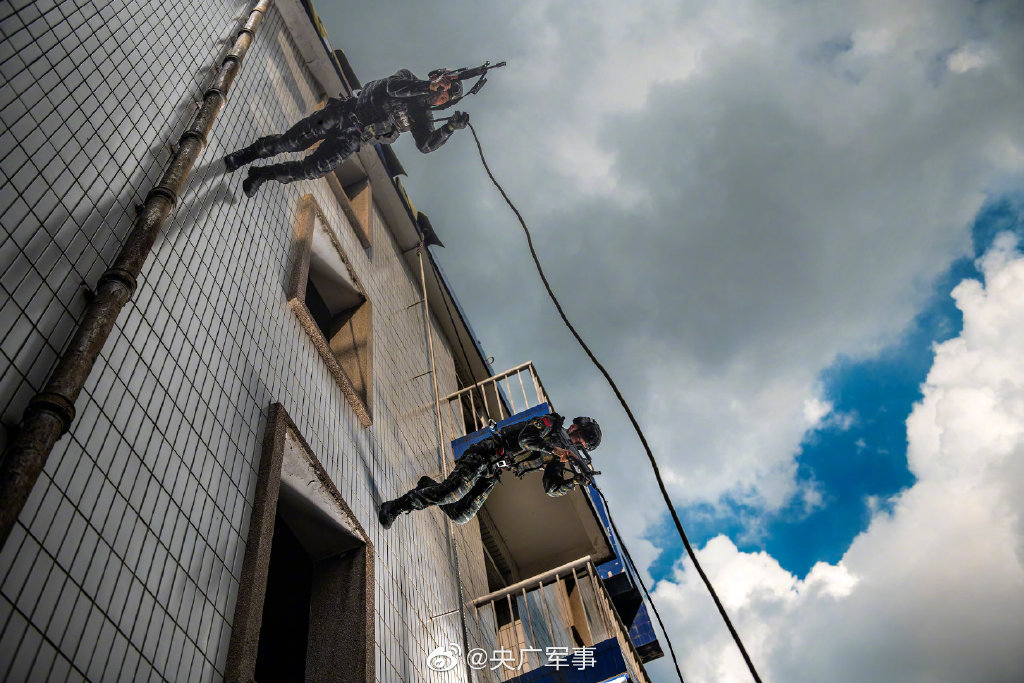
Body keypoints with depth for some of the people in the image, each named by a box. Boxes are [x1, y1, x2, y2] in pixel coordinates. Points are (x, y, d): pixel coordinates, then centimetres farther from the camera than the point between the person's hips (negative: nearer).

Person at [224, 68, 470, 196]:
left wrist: (451, 127, -22)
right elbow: (394, 88, -25)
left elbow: (426, 145, -11)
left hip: (353, 140, 1)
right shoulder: (407, 78, -3)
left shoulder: (422, 117, 2)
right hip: (343, 114, -1)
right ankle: (250, 153, 24)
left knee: (315, 169, -12)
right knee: (290, 142, -4)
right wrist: (429, 85, -32)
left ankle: (262, 175, 10)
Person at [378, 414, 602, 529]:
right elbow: (525, 439, -24)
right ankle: (394, 507, -17)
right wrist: (552, 450, -28)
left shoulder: (557, 460, 13)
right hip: (485, 455, -7)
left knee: (460, 516, -6)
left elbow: (553, 489, 4)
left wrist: (575, 481, -12)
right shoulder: (550, 423, -7)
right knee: (453, 493, -28)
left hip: (491, 476, 7)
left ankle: (429, 486, 19)